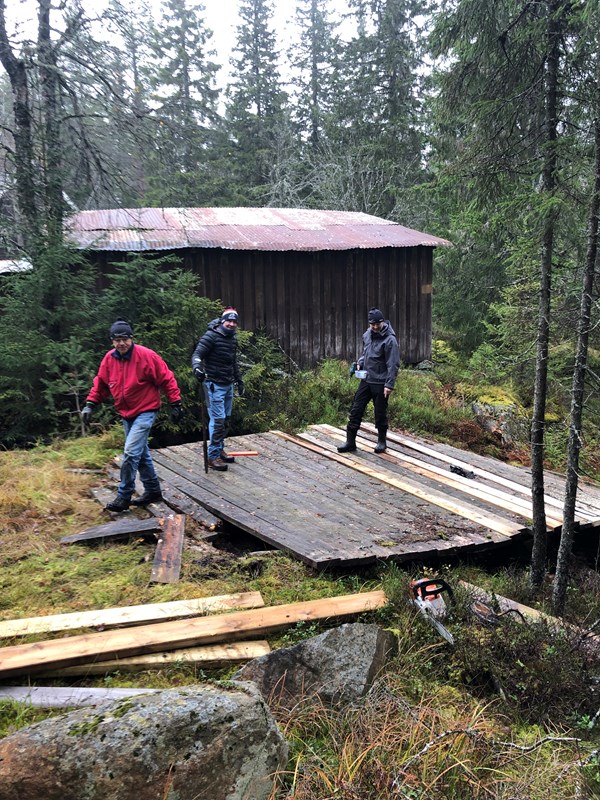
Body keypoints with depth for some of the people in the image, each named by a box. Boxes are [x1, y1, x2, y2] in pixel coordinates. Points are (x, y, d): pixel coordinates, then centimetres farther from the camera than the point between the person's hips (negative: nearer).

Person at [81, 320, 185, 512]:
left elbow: (166, 379, -11)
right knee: (141, 454, 15)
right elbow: (101, 383, 11)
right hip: (126, 414, 7)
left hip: (145, 412, -6)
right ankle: (153, 490, 29)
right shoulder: (109, 359, 0)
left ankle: (123, 497, -3)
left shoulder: (146, 356, -16)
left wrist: (175, 403, -9)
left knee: (131, 453, -14)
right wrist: (90, 404, 2)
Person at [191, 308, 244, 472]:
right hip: (214, 384, -8)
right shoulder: (211, 336, -13)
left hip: (228, 384, 8)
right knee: (217, 420, -9)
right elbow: (197, 355, -19)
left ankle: (220, 449, 26)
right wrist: (197, 367, -39)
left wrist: (239, 381, 24)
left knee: (226, 419, 13)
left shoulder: (232, 338, 11)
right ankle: (213, 457, -2)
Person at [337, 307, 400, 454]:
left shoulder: (389, 339, -16)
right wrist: (360, 363, 4)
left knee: (380, 414, 6)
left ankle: (382, 441, 25)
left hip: (380, 383, -6)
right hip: (366, 381, 6)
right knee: (356, 410, 4)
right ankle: (350, 442, 11)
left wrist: (389, 384, -20)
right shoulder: (367, 335, 6)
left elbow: (393, 364, -17)